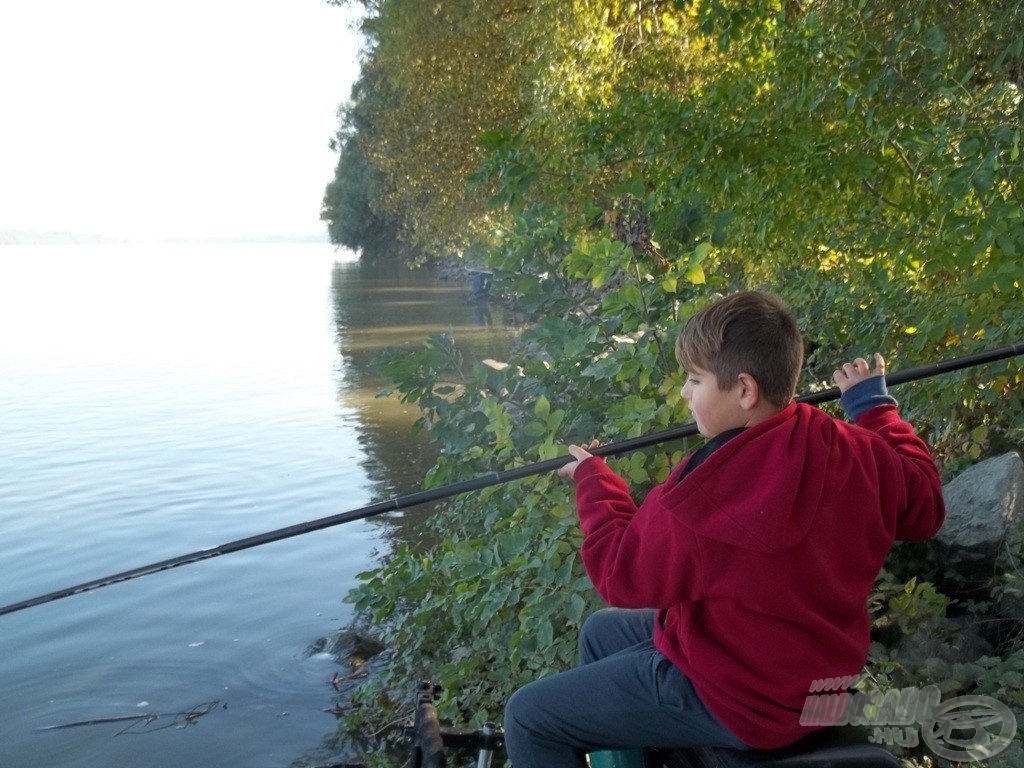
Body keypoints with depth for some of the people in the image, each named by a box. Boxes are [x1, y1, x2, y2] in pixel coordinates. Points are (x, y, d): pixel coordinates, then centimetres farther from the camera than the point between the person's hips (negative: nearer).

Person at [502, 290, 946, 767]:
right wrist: (874, 406, 13)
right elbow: (924, 506, 7)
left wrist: (594, 479, 0)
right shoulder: (856, 454, -14)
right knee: (601, 632, 26)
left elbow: (621, 574, -14)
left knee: (528, 717, 1)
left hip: (742, 702, -8)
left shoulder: (702, 497, -32)